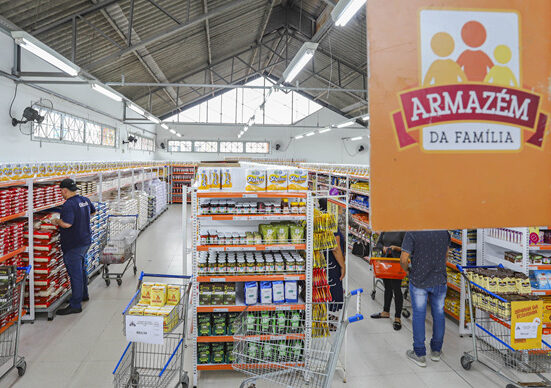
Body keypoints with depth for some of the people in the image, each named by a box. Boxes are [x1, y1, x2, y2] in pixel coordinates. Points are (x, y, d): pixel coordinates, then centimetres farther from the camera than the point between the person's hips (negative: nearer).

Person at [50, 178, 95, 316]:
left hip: (73, 245, -9)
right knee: (81, 269, 24)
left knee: (75, 274, -3)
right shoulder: (85, 200, 6)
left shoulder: (69, 205, -22)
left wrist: (56, 221, -14)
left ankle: (75, 305, 3)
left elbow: (67, 224, -32)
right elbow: (93, 211, 24)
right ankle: (84, 295, 39)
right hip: (86, 241, 9)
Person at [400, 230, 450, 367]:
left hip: (418, 281, -3)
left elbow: (404, 259, -21)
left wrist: (407, 270, 0)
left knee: (419, 315, 7)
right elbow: (446, 254, 11)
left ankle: (420, 354, 14)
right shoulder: (444, 231, -3)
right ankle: (436, 351, 29)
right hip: (440, 281, 4)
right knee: (438, 314, 16)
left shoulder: (412, 233, -18)